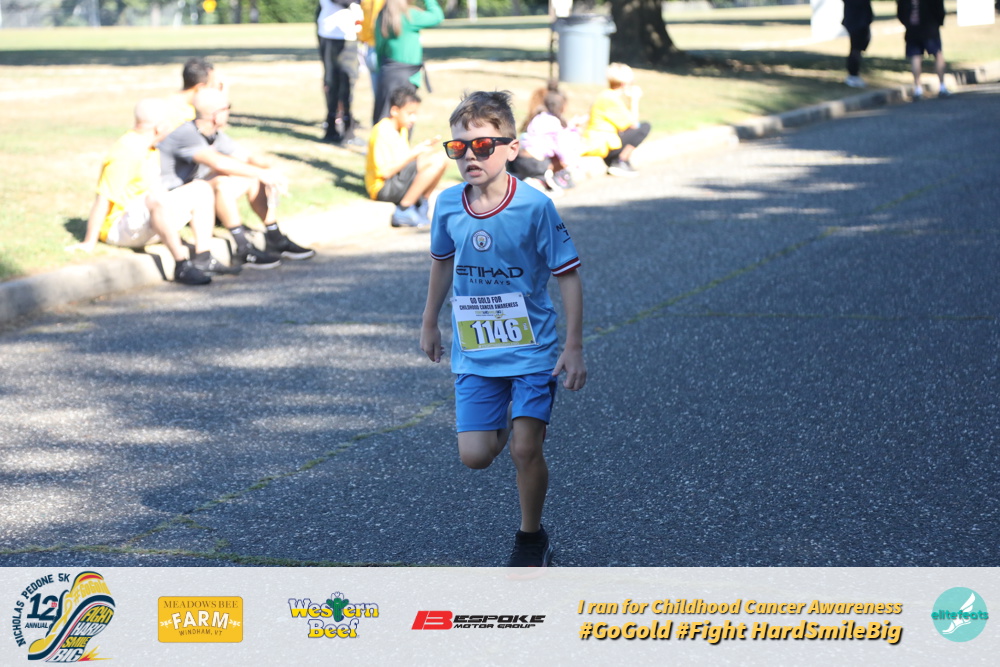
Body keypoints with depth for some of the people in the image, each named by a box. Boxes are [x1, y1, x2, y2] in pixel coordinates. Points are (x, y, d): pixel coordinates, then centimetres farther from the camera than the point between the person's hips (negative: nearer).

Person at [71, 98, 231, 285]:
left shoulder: (151, 149, 10)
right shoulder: (126, 153, -21)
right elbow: (103, 200, -24)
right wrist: (89, 243, -24)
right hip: (119, 226, -10)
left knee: (201, 190, 5)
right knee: (157, 198, -39)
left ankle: (203, 260, -5)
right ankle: (181, 266, -38)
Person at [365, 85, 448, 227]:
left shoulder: (402, 130, 15)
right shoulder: (383, 131, -15)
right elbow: (385, 171, -21)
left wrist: (421, 147, 4)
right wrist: (413, 153, -24)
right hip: (383, 188, -10)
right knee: (437, 160, -21)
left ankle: (421, 205, 4)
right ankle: (404, 210, -20)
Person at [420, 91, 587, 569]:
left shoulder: (535, 207, -15)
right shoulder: (448, 206, -3)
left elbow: (568, 276, -9)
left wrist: (574, 347, -12)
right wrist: (429, 324, 23)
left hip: (531, 349, -3)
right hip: (473, 352, 3)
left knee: (525, 451, -8)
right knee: (474, 456, -3)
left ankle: (531, 538, 15)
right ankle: (503, 424, 33)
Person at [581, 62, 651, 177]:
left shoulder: (605, 96, 15)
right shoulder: (611, 99, -16)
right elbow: (633, 123, -13)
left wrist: (631, 99, 14)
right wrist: (635, 99, -4)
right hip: (603, 145, -10)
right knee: (644, 128, -9)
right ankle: (621, 162, -5)